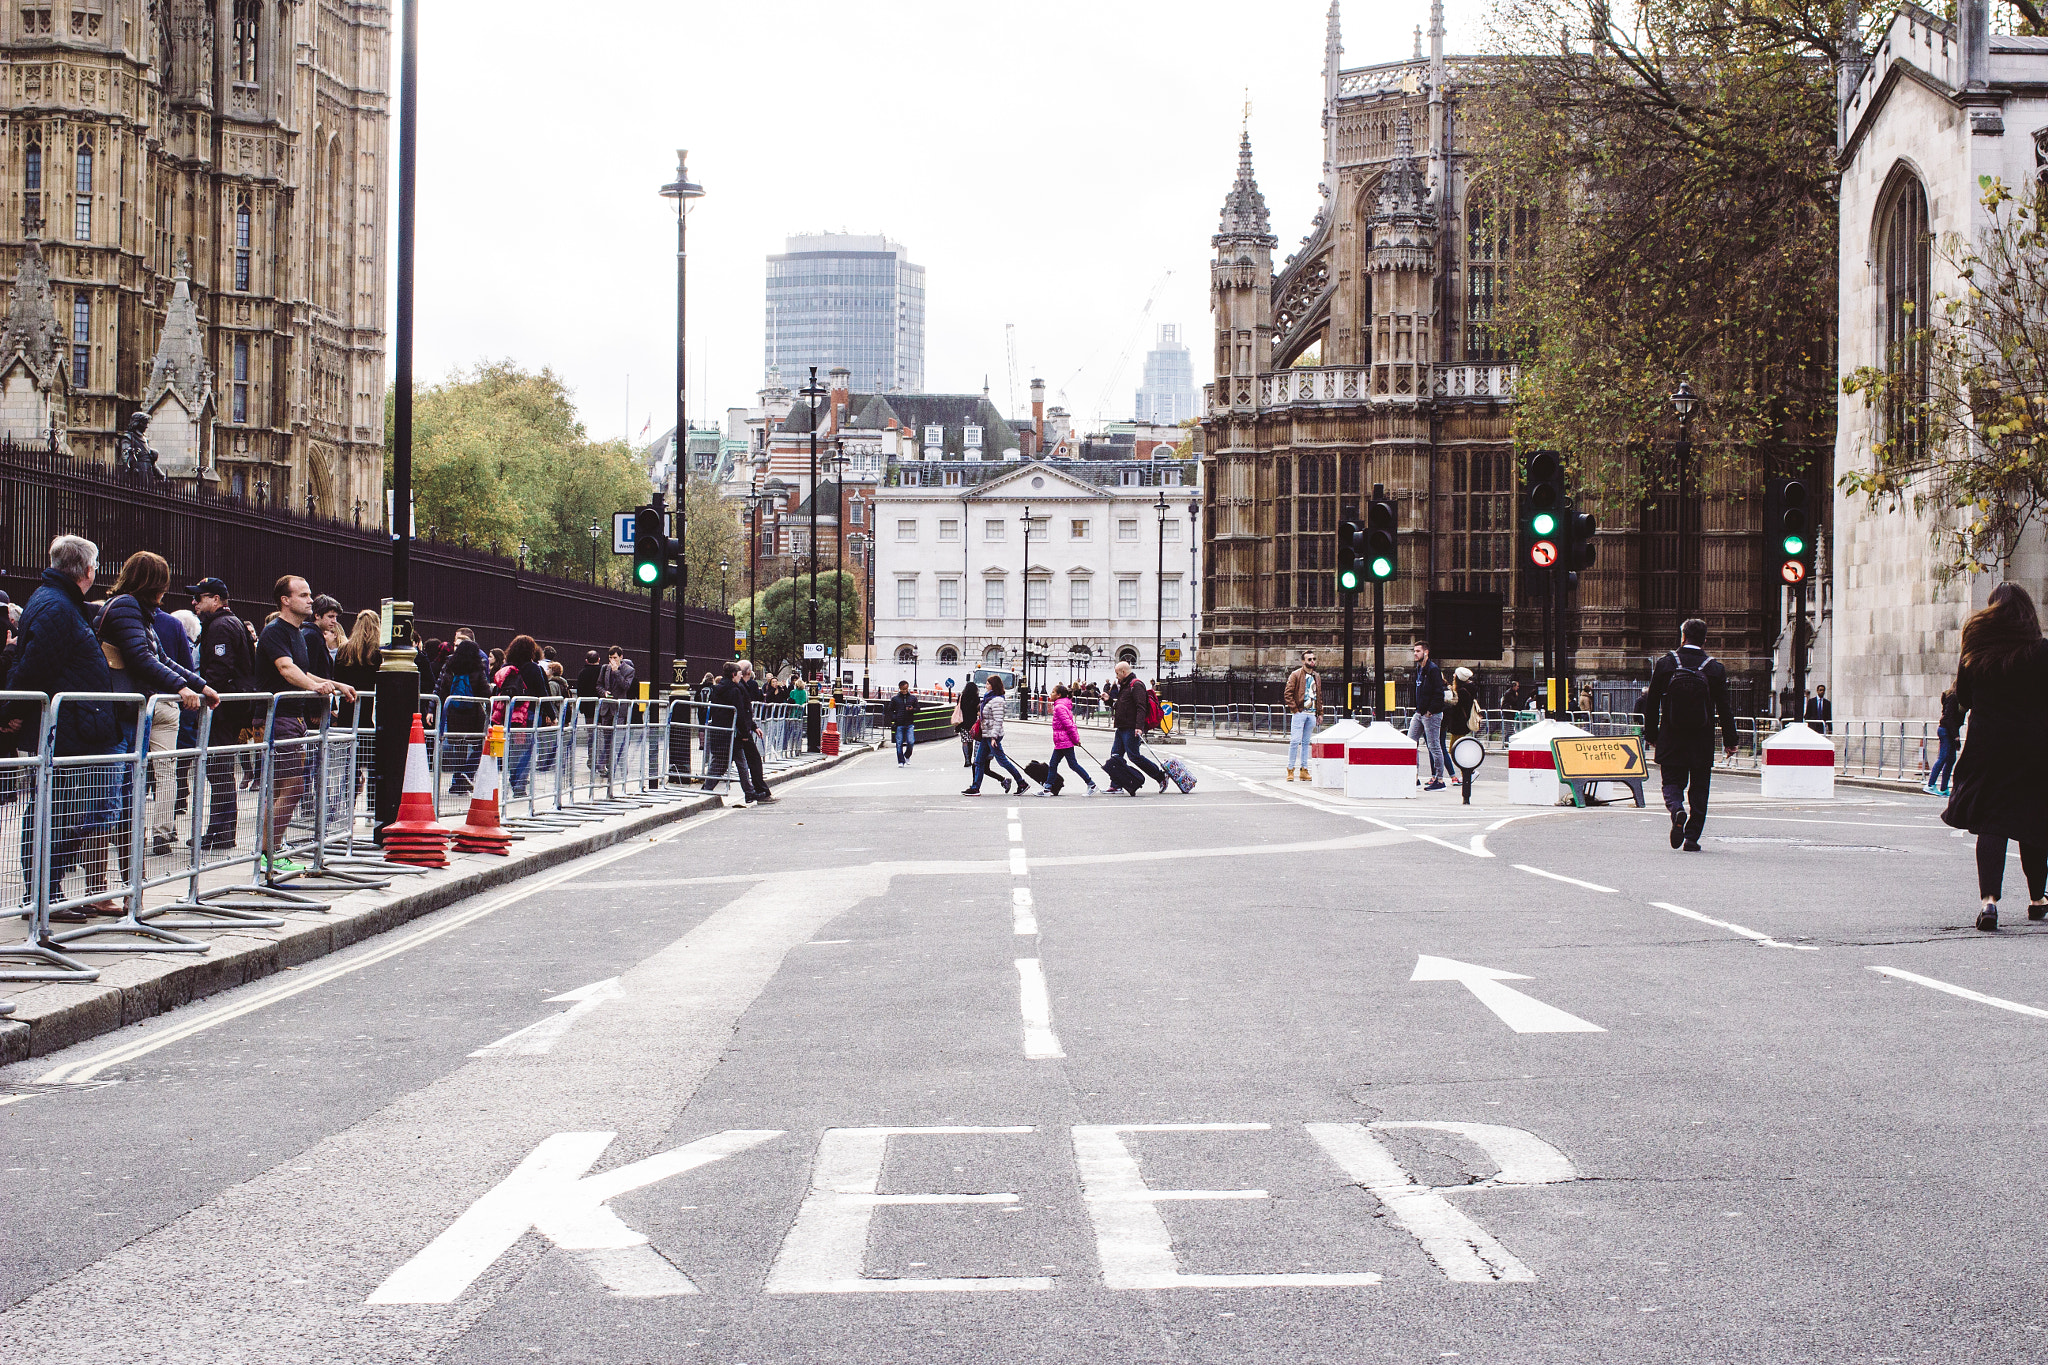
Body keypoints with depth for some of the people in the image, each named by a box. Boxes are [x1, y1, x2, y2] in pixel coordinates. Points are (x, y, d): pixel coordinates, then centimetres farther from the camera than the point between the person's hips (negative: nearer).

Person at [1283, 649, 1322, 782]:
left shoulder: (1316, 678, 17)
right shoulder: (1295, 675, -2)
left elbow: (1319, 696, 24)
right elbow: (1288, 694, -5)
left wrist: (1320, 713, 16)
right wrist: (1295, 709, -11)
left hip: (1312, 714, 6)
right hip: (1299, 713, -6)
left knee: (1306, 742, 7)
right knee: (1295, 740, -10)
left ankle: (1303, 770, 10)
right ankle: (1291, 769, -5)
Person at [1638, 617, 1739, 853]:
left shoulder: (1665, 664, -2)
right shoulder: (1715, 668, -2)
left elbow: (1651, 703, 2)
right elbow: (1724, 709, 0)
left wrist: (1651, 735, 13)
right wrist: (1729, 742, 8)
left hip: (1671, 740, 0)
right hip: (1702, 743, 0)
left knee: (1672, 782, 9)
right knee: (1699, 788, 9)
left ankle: (1677, 809, -23)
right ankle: (1692, 838, 6)